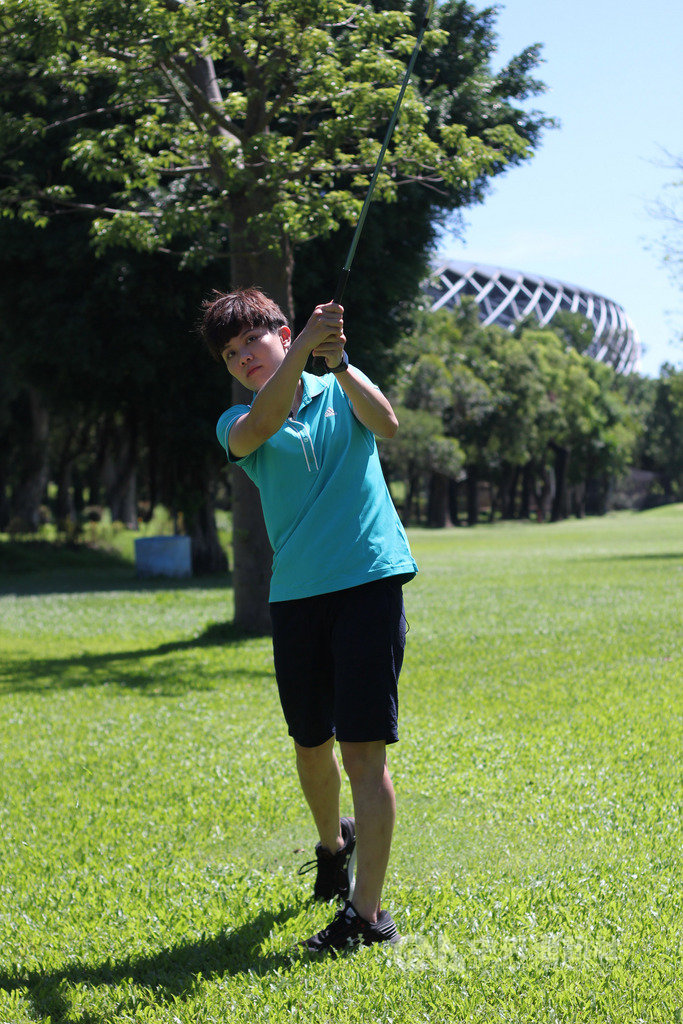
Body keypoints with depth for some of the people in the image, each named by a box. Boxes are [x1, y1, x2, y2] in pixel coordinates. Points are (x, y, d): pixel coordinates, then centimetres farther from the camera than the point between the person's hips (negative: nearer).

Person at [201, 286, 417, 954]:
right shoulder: (237, 424, 8)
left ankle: (367, 913, -8)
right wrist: (304, 348, -30)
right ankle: (334, 844, 46)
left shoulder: (341, 391, 10)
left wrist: (337, 361, -27)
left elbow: (386, 423, -12)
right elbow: (256, 430, -17)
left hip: (370, 583, -3)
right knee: (311, 742, 15)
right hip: (296, 595, 3)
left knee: (363, 749, -9)